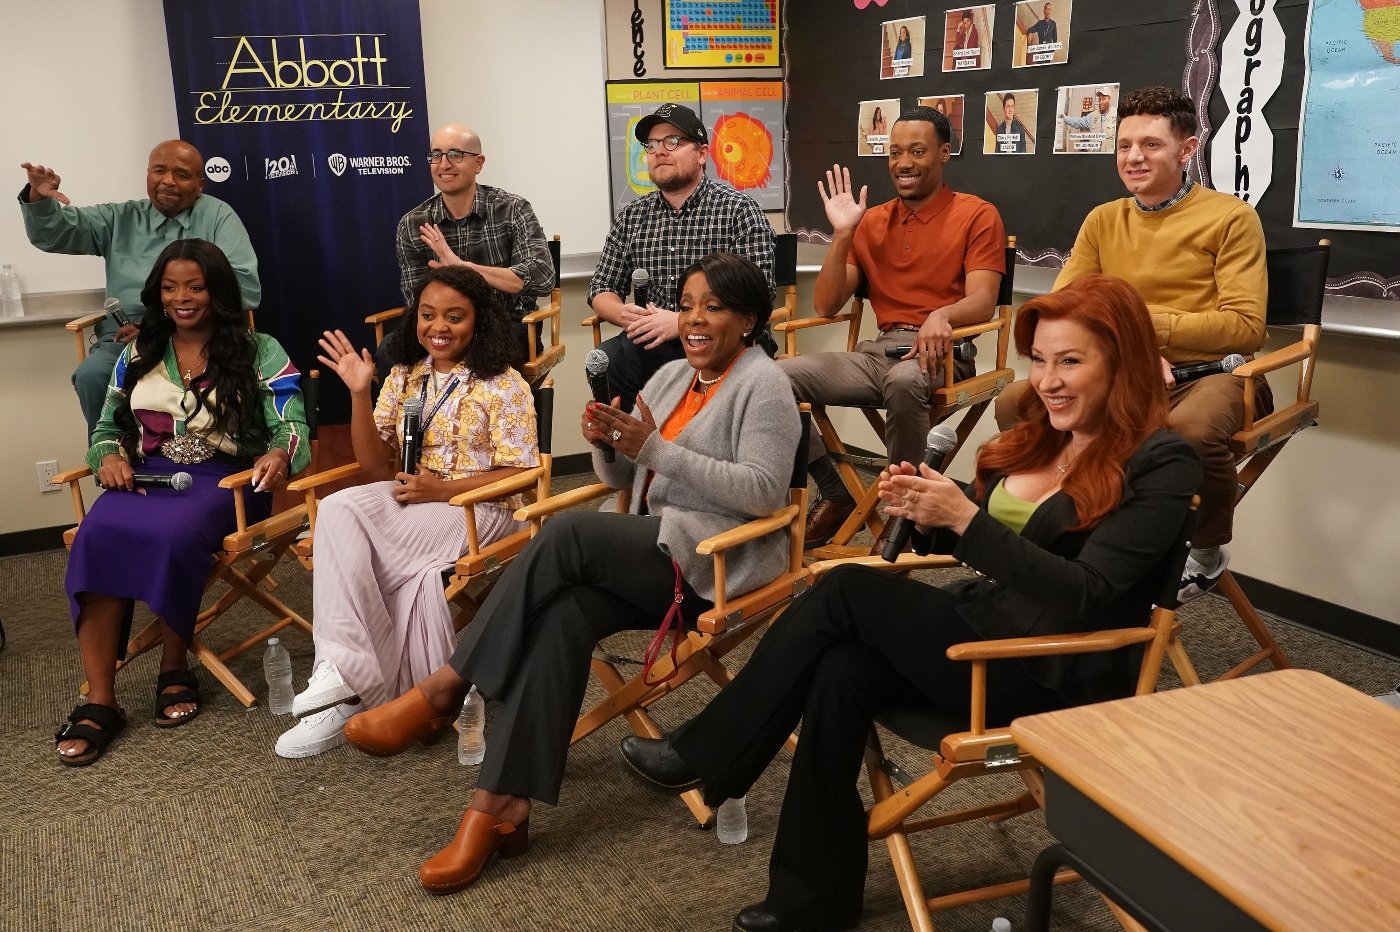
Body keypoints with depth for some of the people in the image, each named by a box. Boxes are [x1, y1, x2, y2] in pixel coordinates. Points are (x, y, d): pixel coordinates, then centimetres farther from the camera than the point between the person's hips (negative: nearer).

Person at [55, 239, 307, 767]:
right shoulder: (137, 355, 18)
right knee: (97, 536, -31)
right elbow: (107, 428, 22)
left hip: (226, 477, -3)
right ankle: (99, 703, -29)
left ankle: (174, 669, -13)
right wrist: (110, 456, -4)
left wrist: (278, 455, -30)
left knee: (172, 534, -38)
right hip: (148, 474, 4)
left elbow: (292, 427, -5)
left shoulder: (259, 352, 4)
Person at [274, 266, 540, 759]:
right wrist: (360, 394, -5)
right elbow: (376, 466, 8)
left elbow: (520, 475, -8)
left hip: (479, 510, -5)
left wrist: (442, 489, -16)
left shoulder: (503, 385, -2)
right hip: (406, 501, 5)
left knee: (351, 544, -28)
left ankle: (349, 676, -18)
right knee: (339, 510, -28)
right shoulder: (404, 377, 13)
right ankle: (346, 673, -32)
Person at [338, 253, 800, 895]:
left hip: (716, 561, -6)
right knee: (560, 612, -25)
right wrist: (608, 444, -6)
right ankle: (501, 806, -28)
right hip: (656, 553, 7)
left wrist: (657, 449, -20)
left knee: (567, 534, -28)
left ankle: (444, 688, -18)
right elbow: (624, 480, 19)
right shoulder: (671, 376, 17)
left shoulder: (762, 385, -6)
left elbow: (763, 492, -18)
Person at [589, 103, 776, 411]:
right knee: (603, 360, -28)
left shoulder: (739, 210, 0)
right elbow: (601, 290, 18)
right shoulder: (631, 218, 16)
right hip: (651, 345, 3)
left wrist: (682, 322, -19)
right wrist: (624, 313, -8)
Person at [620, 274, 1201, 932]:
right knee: (841, 673, -22)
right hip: (986, 627, 7)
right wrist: (923, 509, -6)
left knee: (850, 591, -19)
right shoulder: (1039, 437, 11)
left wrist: (964, 518, -27)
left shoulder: (1161, 464, -12)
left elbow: (1084, 596, -21)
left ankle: (703, 756, -5)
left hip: (1055, 677, -7)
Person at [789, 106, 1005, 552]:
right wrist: (842, 234, -2)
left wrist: (941, 315, -31)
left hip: (939, 353, -4)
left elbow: (982, 302, -8)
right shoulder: (872, 221, 16)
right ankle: (835, 495, -3)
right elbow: (826, 306, 10)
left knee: (904, 380, -40)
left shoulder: (977, 215, 5)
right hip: (877, 352, 5)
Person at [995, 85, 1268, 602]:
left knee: (1191, 429, -39)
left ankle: (1208, 551, -9)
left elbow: (1244, 326, -10)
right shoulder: (1103, 220, 12)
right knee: (1015, 401, -19)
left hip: (1211, 373, -4)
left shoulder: (1230, 217, -3)